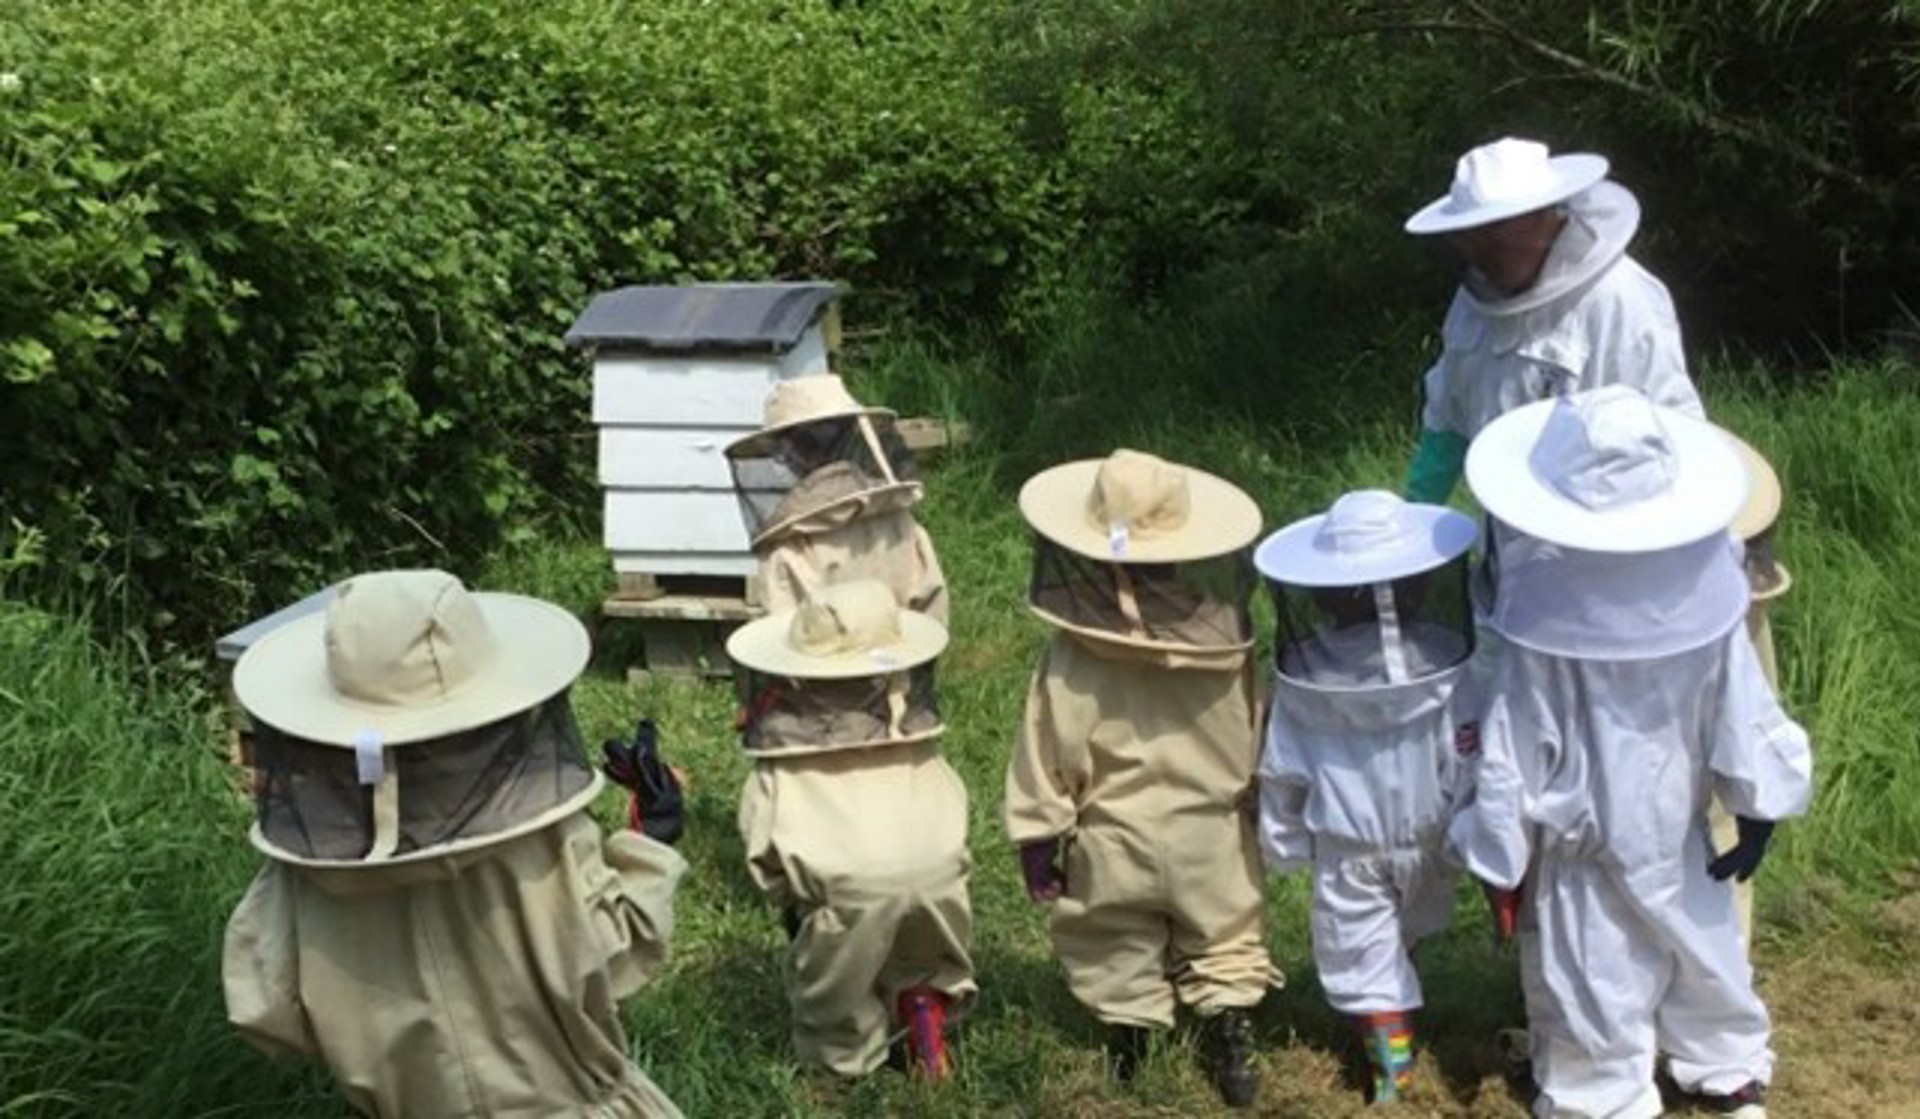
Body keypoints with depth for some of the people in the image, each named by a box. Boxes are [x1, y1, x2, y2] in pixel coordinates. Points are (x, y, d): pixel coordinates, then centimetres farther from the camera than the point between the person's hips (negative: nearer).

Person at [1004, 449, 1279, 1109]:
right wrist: (1255, 803, 15)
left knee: (1120, 955, 18)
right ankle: (1232, 1051, 16)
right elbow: (1254, 738, -2)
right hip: (1212, 832, 2)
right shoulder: (1225, 636, -13)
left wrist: (1037, 835, 0)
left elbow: (1050, 753, -13)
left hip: (1114, 841, -1)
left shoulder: (1073, 657, -20)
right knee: (1223, 941, 21)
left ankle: (1131, 1060, 27)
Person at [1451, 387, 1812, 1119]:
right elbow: (1742, 722, -6)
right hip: (1676, 837, 4)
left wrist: (1499, 859, -5)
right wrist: (1758, 810, 9)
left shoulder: (1547, 637, -26)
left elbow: (1513, 760, -17)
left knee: (1594, 986, 11)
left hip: (1581, 849, -4)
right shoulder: (1702, 606, -17)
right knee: (1699, 948, 25)